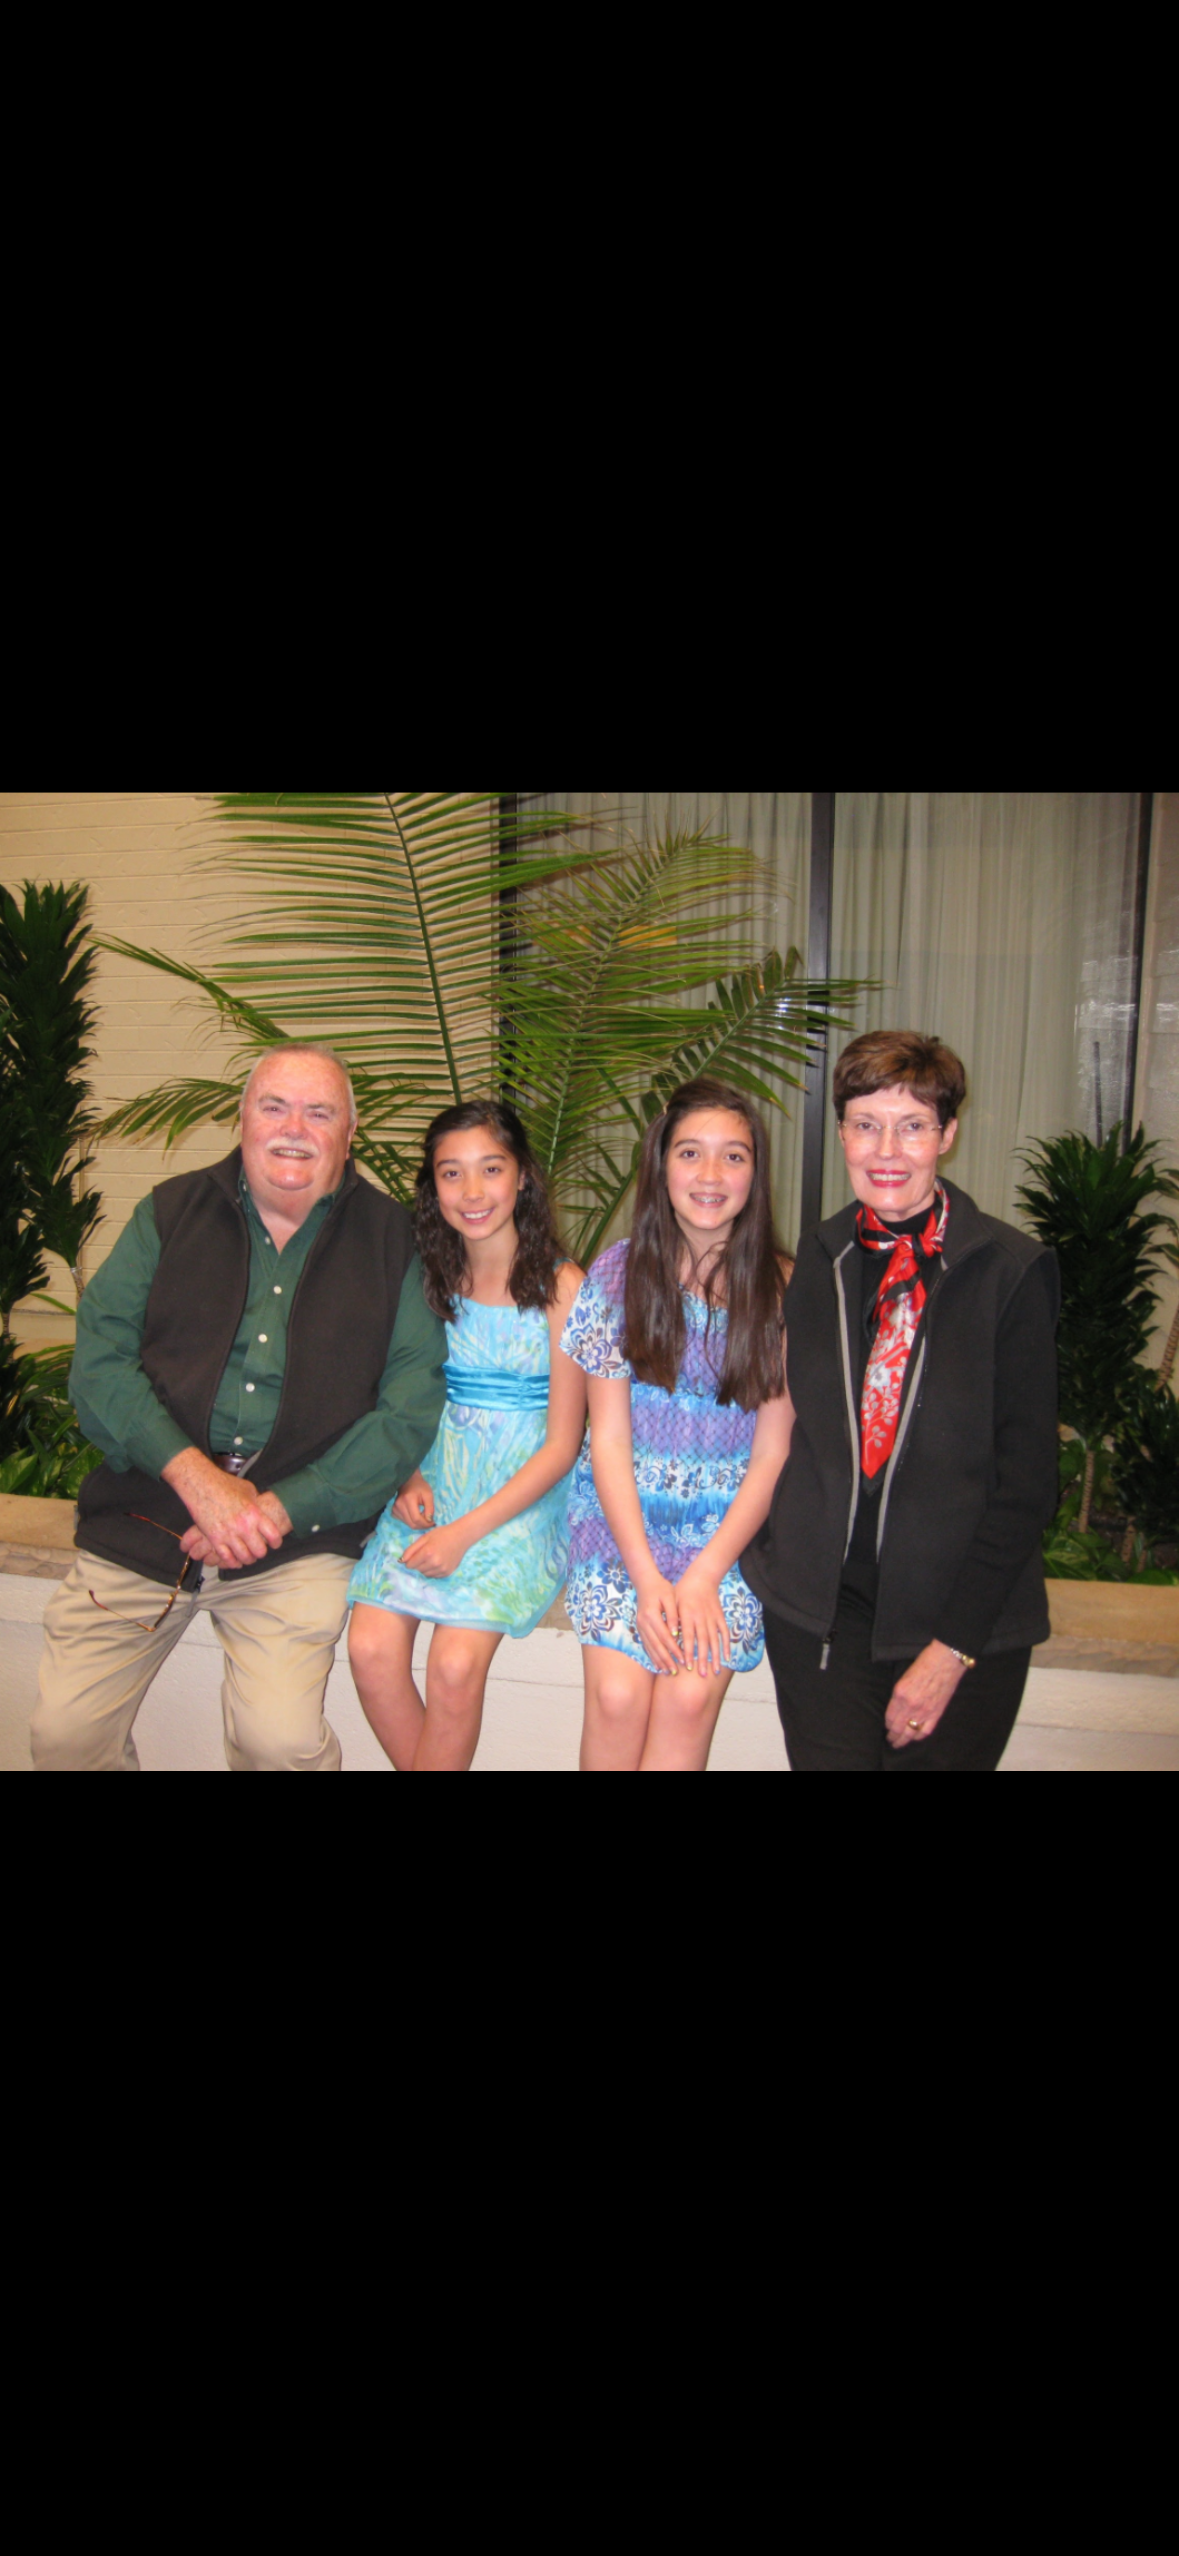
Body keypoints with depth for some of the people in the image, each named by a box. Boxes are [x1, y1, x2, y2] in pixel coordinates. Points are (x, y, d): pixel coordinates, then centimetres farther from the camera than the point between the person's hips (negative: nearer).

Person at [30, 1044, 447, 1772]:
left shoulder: (390, 1239, 4)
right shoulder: (171, 1212, 9)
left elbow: (413, 1406, -2)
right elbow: (100, 1361, 0)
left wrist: (280, 1508, -11)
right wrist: (195, 1474, -15)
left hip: (298, 1538, -2)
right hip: (142, 1518, 2)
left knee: (283, 1742, -19)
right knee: (65, 1735, -4)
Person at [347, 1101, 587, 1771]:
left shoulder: (560, 1284, -6)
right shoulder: (430, 1279, 8)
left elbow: (562, 1444, -7)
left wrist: (468, 1532, -14)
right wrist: (408, 1478, -4)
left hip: (521, 1496, -3)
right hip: (433, 1484, 4)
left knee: (456, 1663, -24)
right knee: (371, 1646, -19)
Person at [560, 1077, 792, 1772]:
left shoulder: (783, 1288, -3)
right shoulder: (619, 1272, -1)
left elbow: (772, 1454, -3)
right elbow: (608, 1438, -2)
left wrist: (703, 1576, -13)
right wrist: (646, 1576, -12)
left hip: (732, 1527, 0)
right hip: (625, 1515, 1)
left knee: (691, 1695, -22)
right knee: (617, 1692, -20)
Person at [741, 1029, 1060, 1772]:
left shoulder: (1014, 1270, -7)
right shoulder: (816, 1259, 5)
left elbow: (1026, 1481, -8)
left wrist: (954, 1646, -11)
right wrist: (768, 1553, -1)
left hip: (963, 1615, -2)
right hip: (819, 1607, 3)